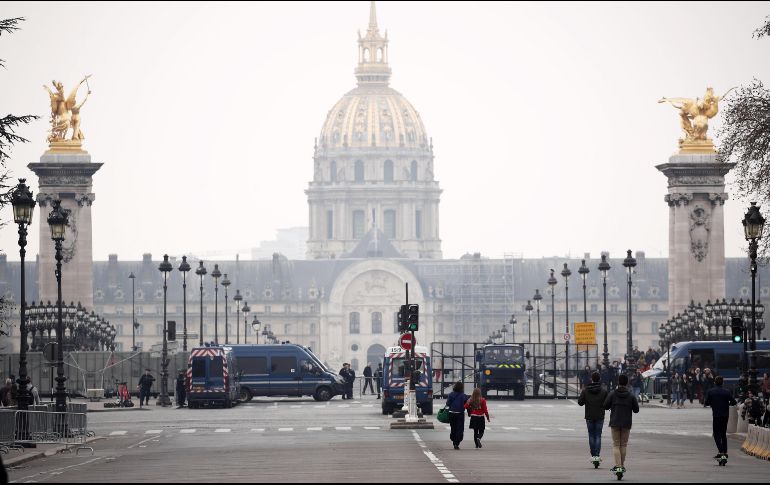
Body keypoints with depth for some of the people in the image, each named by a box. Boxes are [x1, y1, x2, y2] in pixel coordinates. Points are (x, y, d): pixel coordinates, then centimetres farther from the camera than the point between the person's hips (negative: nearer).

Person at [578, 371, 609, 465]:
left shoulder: (585, 390, -5)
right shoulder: (604, 390, -6)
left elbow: (580, 402, -3)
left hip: (589, 416, 0)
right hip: (600, 416, 0)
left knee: (591, 435, 9)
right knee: (598, 436, 2)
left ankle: (593, 455, 5)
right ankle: (597, 455, -10)